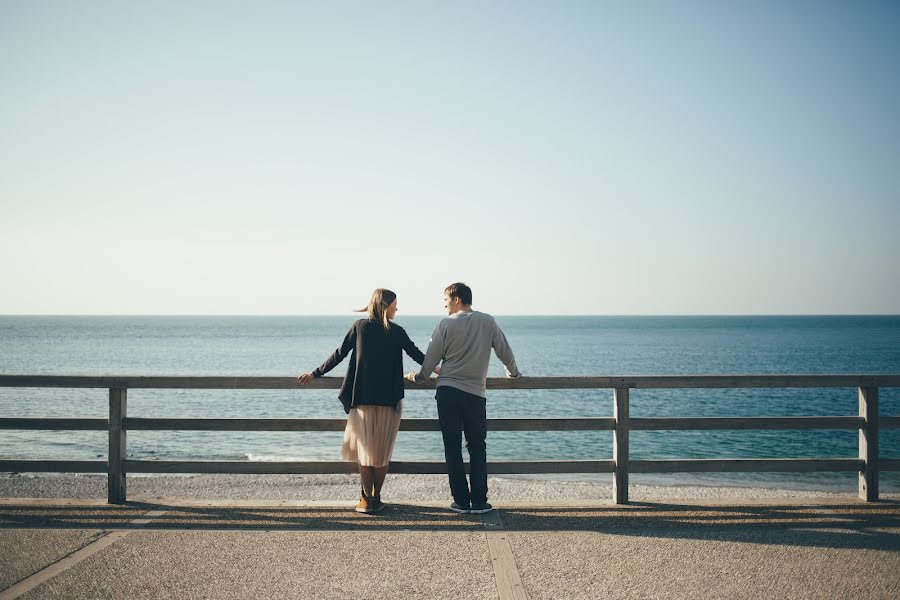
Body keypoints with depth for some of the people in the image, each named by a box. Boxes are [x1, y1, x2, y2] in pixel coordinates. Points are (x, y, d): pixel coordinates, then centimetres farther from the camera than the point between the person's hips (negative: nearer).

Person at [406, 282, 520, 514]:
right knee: (477, 448, 9)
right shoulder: (487, 321, 3)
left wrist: (417, 377, 19)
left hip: (447, 391, -1)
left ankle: (461, 501, 7)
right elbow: (504, 351, 8)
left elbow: (431, 358, 2)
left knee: (452, 448, 6)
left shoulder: (446, 324, -2)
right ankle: (479, 502, 5)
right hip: (475, 393, 1)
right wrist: (513, 372, 27)